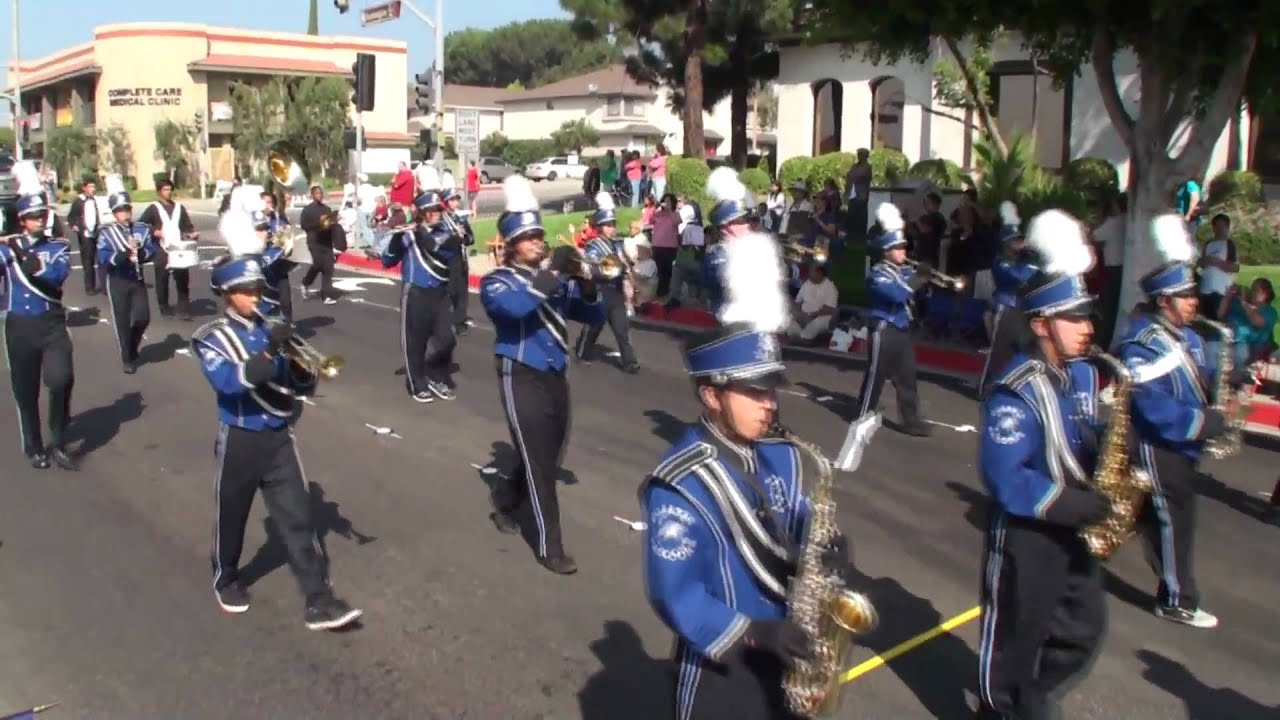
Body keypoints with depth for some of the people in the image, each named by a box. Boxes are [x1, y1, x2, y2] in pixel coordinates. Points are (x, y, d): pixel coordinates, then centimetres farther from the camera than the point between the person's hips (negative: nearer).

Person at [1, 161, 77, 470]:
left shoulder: (59, 247, 2)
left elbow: (58, 275, -17)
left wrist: (27, 257, -28)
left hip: (52, 323, 0)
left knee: (62, 380, -13)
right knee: (26, 390, 7)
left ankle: (58, 443, 5)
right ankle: (34, 448, 24)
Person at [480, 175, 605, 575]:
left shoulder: (555, 279, 11)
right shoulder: (497, 282, -5)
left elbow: (594, 315, 7)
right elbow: (515, 307, -29)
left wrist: (584, 282, -12)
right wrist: (553, 270, -31)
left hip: (555, 375, 7)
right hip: (522, 378, -6)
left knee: (552, 456, 17)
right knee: (538, 461, -5)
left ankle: (504, 501, 43)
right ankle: (550, 547, 4)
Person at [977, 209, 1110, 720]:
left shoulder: (1082, 375, 3)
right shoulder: (1015, 392, -24)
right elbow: (1003, 479, -28)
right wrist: (1077, 505, -27)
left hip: (1068, 530, 9)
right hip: (1023, 533, -8)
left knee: (1086, 627, 21)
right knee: (1015, 634, 9)